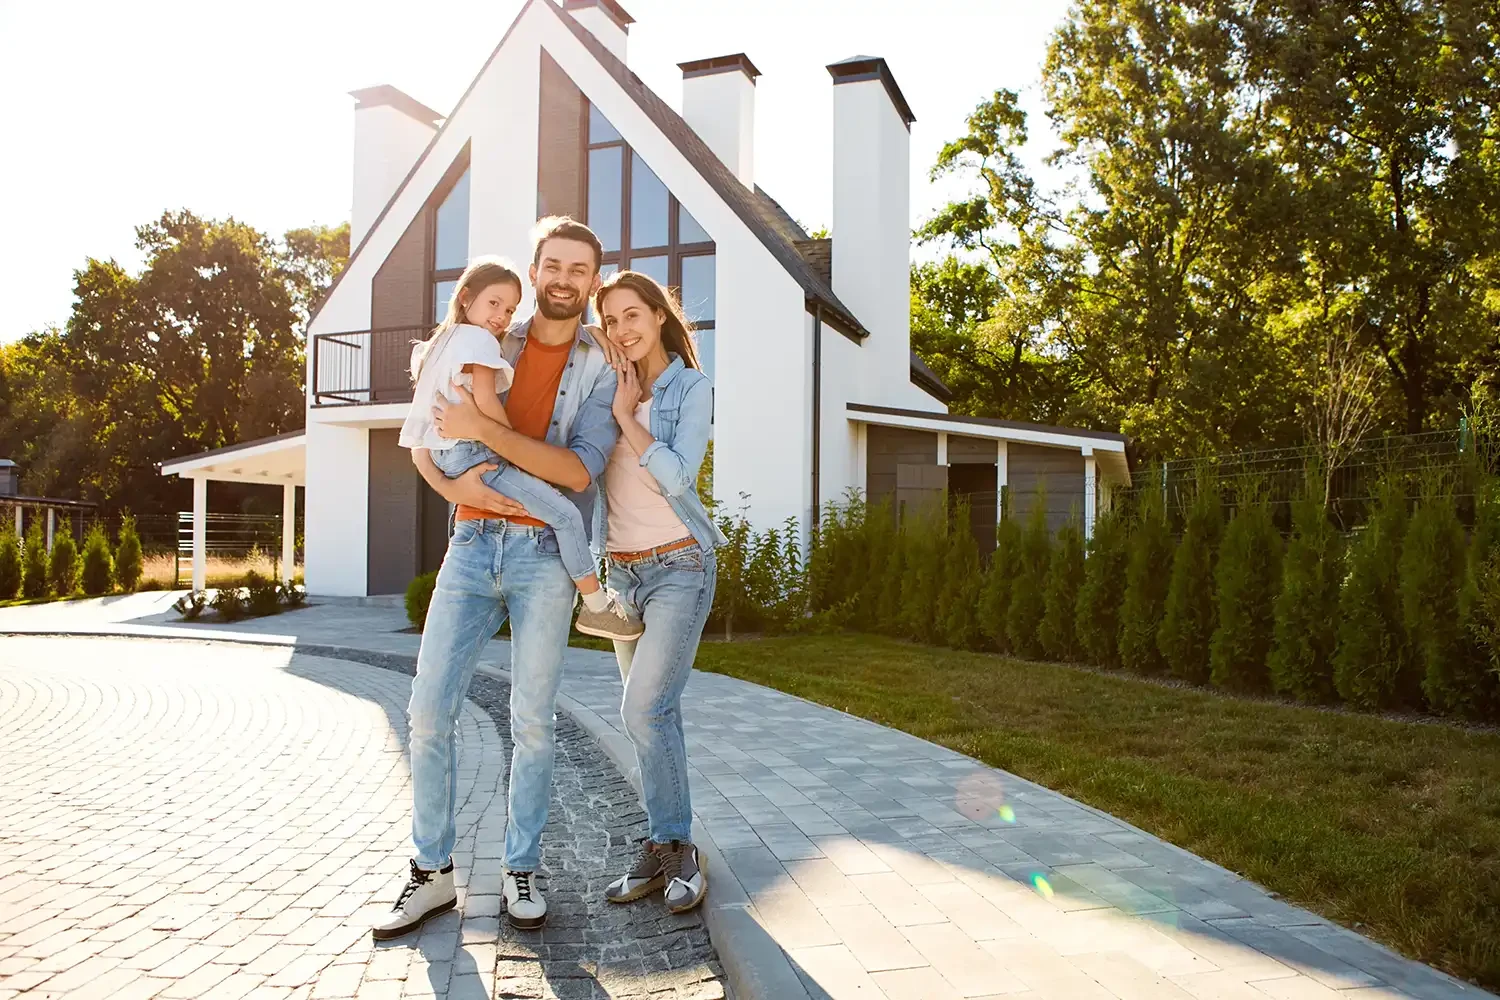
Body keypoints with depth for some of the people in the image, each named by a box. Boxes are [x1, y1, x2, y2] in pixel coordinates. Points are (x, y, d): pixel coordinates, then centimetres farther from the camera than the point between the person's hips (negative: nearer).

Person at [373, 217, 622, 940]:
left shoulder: (602, 368, 2)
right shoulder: (487, 346, 11)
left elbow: (580, 469, -12)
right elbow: (422, 440, 11)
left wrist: (483, 430, -18)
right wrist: (451, 481, -11)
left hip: (546, 555, -2)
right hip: (473, 545, 3)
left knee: (533, 722, 2)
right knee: (429, 710, -1)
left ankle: (522, 871, 18)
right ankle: (432, 873, 13)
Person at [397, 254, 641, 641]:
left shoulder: (444, 340, 21)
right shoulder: (479, 338, -10)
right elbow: (485, 400, -19)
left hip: (447, 456, 11)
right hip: (475, 453, -11)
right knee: (566, 515, -14)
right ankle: (597, 606, -9)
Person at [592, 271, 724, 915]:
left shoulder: (692, 388, -3)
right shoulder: (610, 389, 11)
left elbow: (677, 476, -15)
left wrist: (625, 415, -11)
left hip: (679, 566, -5)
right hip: (623, 571, 5)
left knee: (644, 711, -14)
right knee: (655, 715, 8)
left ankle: (672, 848, 2)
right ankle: (667, 850, 17)